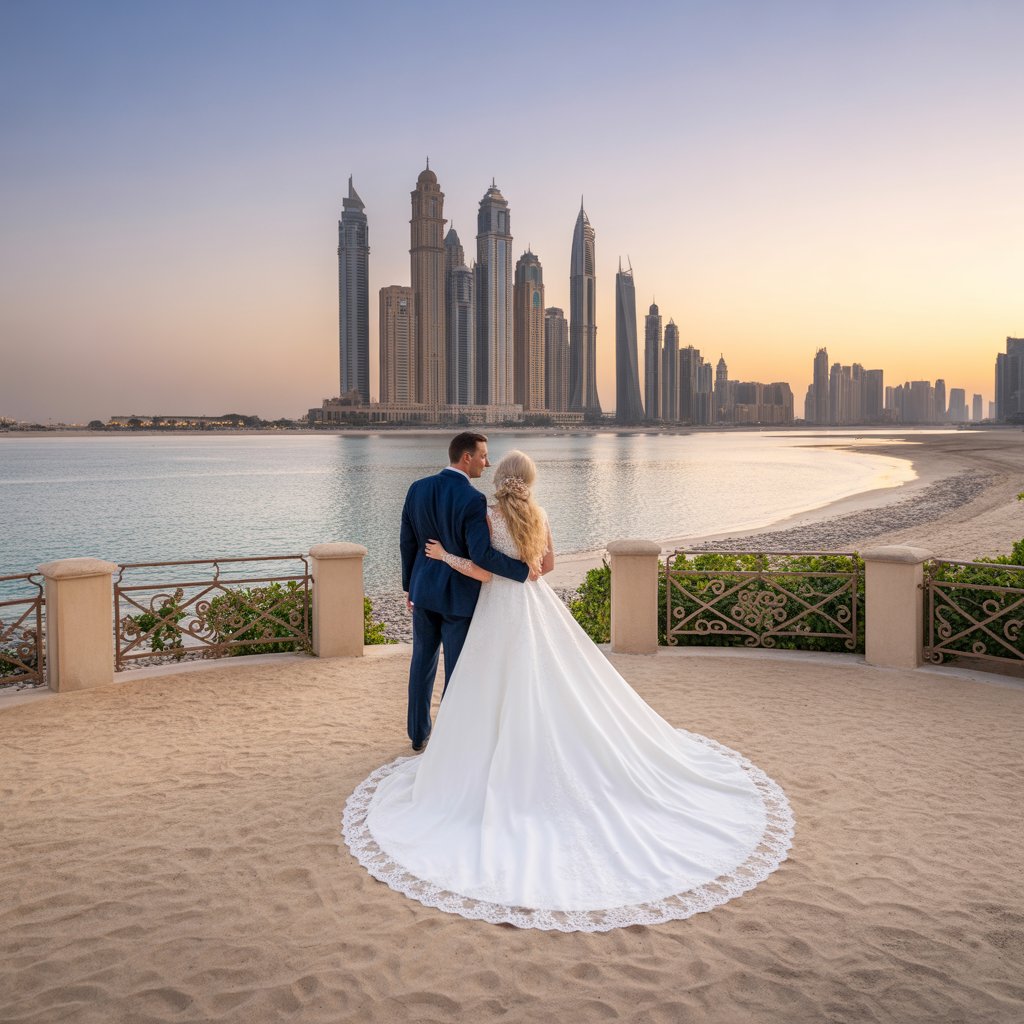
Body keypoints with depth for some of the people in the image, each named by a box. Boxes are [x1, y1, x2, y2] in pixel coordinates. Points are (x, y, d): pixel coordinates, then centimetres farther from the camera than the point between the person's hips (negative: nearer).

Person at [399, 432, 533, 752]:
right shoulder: (473, 500, -21)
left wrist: (409, 585, 16)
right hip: (459, 595, -6)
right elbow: (481, 554, -29)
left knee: (422, 662, 19)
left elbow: (407, 542, 5)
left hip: (424, 589, 6)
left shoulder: (417, 489, -2)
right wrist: (522, 570, -18)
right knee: (457, 669, 8)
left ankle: (418, 734, 32)